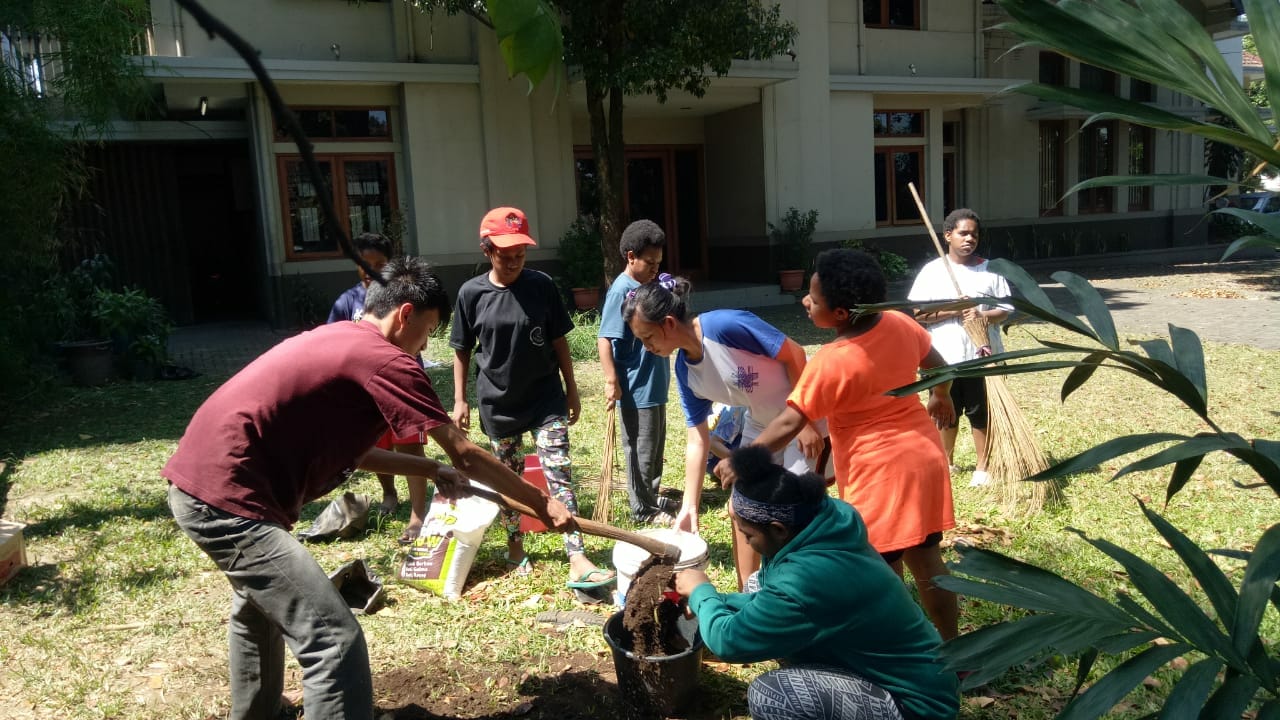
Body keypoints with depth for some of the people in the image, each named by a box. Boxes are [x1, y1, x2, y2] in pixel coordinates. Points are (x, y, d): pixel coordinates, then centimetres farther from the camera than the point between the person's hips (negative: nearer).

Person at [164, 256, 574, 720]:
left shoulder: (337, 341, 14)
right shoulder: (383, 359, -14)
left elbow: (343, 449, 19)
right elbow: (466, 455, -11)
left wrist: (430, 469, 17)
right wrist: (542, 503, -2)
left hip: (199, 479, 11)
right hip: (226, 496, -11)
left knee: (258, 606, 34)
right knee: (336, 641, -12)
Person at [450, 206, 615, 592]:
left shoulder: (541, 285, -6)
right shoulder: (472, 293, -6)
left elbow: (558, 342, 1)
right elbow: (462, 351, 3)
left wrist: (572, 391, 4)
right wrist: (460, 400, 1)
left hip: (545, 398, -1)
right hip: (498, 402, 1)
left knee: (559, 473, -8)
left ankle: (577, 560, -10)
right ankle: (515, 546, 33)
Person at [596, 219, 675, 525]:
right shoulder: (622, 291, -18)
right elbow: (604, 339, -22)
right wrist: (611, 381, -25)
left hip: (655, 384, 9)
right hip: (636, 389, -9)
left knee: (656, 446, 19)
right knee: (641, 450, 2)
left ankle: (651, 496, 34)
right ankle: (643, 509, 14)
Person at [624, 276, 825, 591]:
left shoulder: (726, 325, -31)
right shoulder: (686, 372, -9)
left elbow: (794, 355, -23)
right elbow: (697, 441, -5)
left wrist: (806, 422, -21)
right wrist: (689, 506, -7)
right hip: (762, 423, 7)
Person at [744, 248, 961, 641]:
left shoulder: (830, 363, -23)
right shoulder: (899, 324, -4)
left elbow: (789, 423, -23)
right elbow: (938, 366, 12)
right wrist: (941, 398, 32)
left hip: (881, 473, -8)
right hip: (926, 455, 8)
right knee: (927, 561, 19)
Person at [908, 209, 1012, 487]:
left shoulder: (990, 270, 2)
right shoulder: (932, 271, -1)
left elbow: (1006, 309, 1)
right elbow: (917, 313, -7)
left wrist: (984, 315, -19)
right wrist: (952, 310, -18)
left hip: (982, 356, 0)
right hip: (944, 358, 0)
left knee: (982, 413, 7)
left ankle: (982, 467, 22)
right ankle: (947, 462, 32)